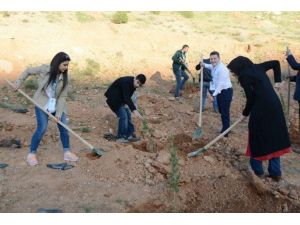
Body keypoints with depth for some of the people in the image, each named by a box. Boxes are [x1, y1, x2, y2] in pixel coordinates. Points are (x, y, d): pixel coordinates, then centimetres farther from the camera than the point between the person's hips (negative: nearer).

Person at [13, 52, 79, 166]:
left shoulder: (65, 78, -11)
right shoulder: (44, 69, -16)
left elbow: (63, 96, -11)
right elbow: (28, 71, 1)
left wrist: (59, 113, -17)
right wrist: (18, 82, -4)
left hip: (57, 105, 3)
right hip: (42, 104, -3)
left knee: (63, 128, 0)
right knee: (42, 128, -14)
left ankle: (67, 152, 15)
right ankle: (32, 153, 4)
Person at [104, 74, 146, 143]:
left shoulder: (133, 83, -3)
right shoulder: (126, 82, -32)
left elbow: (128, 97, 7)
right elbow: (127, 98, -39)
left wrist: (125, 103, -11)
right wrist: (134, 110, -46)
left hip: (121, 99, 9)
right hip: (113, 99, -9)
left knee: (128, 116, 7)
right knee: (123, 116, -14)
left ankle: (130, 135, 15)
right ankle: (120, 137, -5)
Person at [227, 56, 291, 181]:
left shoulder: (244, 75, -8)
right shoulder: (257, 68, 15)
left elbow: (251, 97, -8)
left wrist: (245, 112, 8)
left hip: (261, 110, -8)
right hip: (274, 106, 8)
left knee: (257, 140, 9)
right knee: (274, 138, 14)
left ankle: (257, 171, 21)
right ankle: (275, 172, 21)